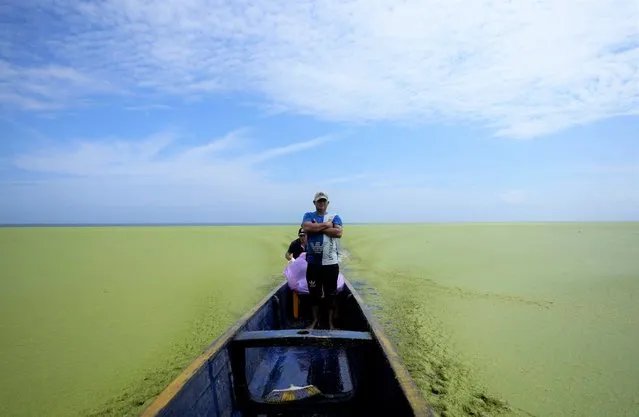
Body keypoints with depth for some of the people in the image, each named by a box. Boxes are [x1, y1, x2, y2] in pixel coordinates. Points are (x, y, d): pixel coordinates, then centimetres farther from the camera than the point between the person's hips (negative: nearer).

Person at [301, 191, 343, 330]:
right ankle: (315, 320, 29)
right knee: (314, 294, 12)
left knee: (330, 294, 8)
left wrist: (317, 228, -12)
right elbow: (306, 228, -16)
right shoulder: (308, 215, 6)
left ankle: (330, 322, 23)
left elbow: (339, 232, -13)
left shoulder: (335, 217, 6)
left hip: (331, 263, 0)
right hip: (313, 263, 1)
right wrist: (326, 224, -10)